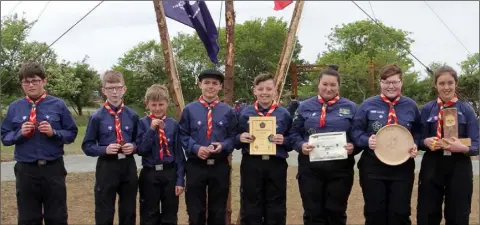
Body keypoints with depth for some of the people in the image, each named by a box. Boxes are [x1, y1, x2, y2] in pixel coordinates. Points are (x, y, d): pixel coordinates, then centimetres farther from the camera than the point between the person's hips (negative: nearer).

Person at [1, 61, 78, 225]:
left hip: (53, 169, -1)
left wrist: (53, 132, -16)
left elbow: (72, 134, 1)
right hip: (26, 171, 1)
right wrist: (20, 133, -12)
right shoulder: (14, 107, 2)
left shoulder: (58, 105, -2)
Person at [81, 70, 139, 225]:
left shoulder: (132, 116, 2)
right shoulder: (97, 117, -7)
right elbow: (87, 146, -4)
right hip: (106, 167, -3)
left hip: (128, 166, 3)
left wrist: (133, 147, -9)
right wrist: (105, 149, -20)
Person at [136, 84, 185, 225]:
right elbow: (140, 150, -11)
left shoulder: (173, 124, -2)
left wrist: (180, 179, -3)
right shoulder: (143, 123, -4)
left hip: (170, 173, 1)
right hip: (149, 174, -1)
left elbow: (179, 153, 0)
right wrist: (151, 129, -19)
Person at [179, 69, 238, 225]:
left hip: (220, 166, 1)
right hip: (195, 166, -1)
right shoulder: (189, 110, 0)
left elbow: (233, 136, 5)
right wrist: (196, 148, -15)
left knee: (218, 211, 12)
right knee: (195, 211, 8)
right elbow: (183, 136, 0)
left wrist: (223, 146, -14)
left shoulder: (228, 111, 4)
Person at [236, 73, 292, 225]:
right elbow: (235, 140, 9)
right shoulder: (245, 113, 6)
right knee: (251, 210, 7)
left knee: (276, 210, 8)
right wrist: (241, 138, -12)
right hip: (251, 165, 0)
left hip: (276, 165, 0)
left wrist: (284, 141, -13)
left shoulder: (284, 114, 4)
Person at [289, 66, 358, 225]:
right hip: (310, 168, 0)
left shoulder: (350, 107, 5)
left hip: (340, 168, 0)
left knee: (336, 212, 10)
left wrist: (353, 147, -15)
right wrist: (301, 145, -12)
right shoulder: (306, 106, 7)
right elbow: (294, 133, 7)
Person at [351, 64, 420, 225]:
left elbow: (418, 133, 14)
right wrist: (367, 141, -17)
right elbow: (355, 131, 3)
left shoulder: (410, 106, 5)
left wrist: (415, 146, -7)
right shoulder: (368, 105, 0)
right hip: (373, 167, -1)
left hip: (402, 168, 1)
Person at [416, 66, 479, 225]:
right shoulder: (427, 109, 4)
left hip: (459, 168, -1)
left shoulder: (466, 109, 1)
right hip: (432, 167, 1)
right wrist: (426, 142, -15)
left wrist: (462, 148, -23)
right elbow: (420, 140, 8)